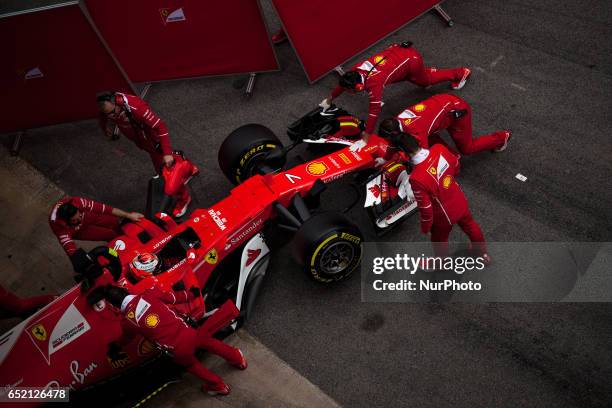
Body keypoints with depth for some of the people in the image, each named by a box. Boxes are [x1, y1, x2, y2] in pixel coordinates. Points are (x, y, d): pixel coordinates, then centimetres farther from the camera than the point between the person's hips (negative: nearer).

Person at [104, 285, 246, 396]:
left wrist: (116, 347, 44)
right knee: (208, 341, 33)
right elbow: (174, 298, 10)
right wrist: (191, 293, 31)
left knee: (190, 364, 33)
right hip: (188, 333, 1)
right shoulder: (149, 294, -3)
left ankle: (218, 385, 48)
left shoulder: (127, 321, -3)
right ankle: (238, 359, 53)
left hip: (178, 350, -1)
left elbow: (126, 338, 20)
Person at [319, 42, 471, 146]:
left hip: (412, 60, -5)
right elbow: (343, 82, 4)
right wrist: (329, 100, 15)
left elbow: (374, 112, -37)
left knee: (427, 80, 24)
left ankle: (460, 73, 42)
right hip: (398, 50, 5)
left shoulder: (373, 84, -36)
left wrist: (364, 139, -34)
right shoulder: (356, 71, -16)